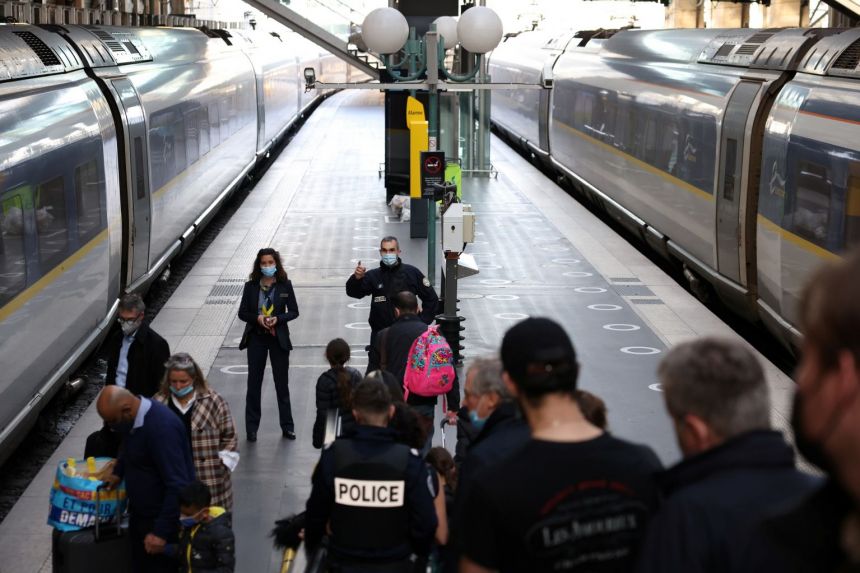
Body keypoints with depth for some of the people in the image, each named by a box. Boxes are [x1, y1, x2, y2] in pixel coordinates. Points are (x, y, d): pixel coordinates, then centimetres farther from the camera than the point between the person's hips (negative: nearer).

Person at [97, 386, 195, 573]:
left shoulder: (161, 427, -30)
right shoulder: (136, 419, -1)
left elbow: (178, 485, -30)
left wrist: (161, 531, -28)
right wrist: (118, 472, 8)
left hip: (164, 518, -9)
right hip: (141, 514, 9)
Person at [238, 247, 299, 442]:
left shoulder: (285, 285, -4)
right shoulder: (251, 286, -2)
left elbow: (294, 311, -1)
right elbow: (242, 313, 2)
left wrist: (277, 319, -18)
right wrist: (257, 318, -17)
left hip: (278, 338, -1)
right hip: (256, 338, 1)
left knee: (282, 384, 7)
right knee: (254, 383, 6)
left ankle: (287, 426, 18)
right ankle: (251, 428, 15)